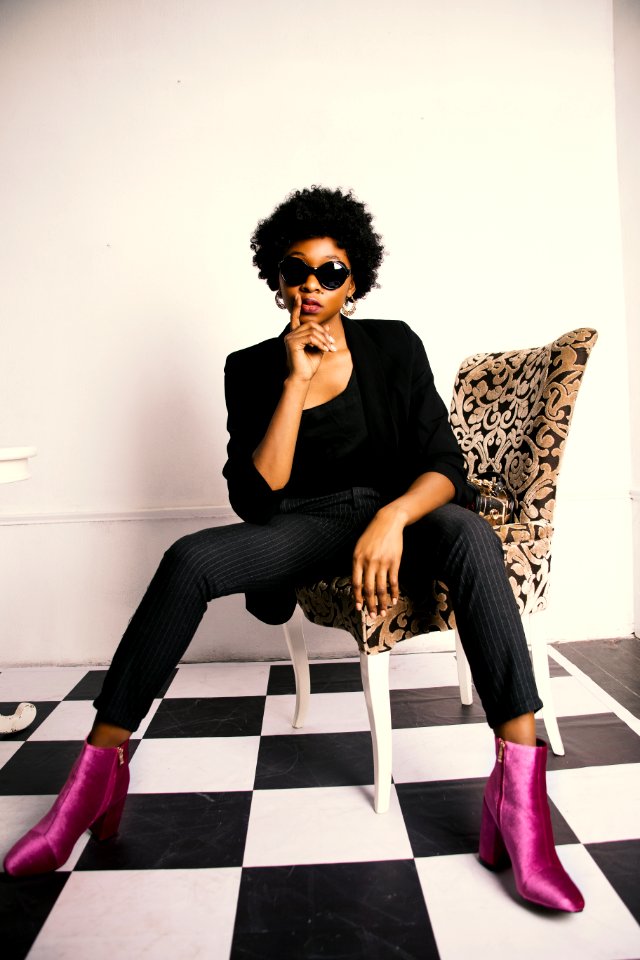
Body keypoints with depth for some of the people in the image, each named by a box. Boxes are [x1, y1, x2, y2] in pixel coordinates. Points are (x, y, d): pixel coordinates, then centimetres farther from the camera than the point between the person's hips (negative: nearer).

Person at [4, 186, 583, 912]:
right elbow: (256, 499, -9)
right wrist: (296, 381, -14)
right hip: (304, 527, 1)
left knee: (471, 536, -34)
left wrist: (393, 518, -29)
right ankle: (99, 770, -15)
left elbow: (445, 463, -6)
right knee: (189, 559, -26)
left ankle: (519, 791, -33)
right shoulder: (253, 369, 2)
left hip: (397, 516, 0)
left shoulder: (393, 346, 1)